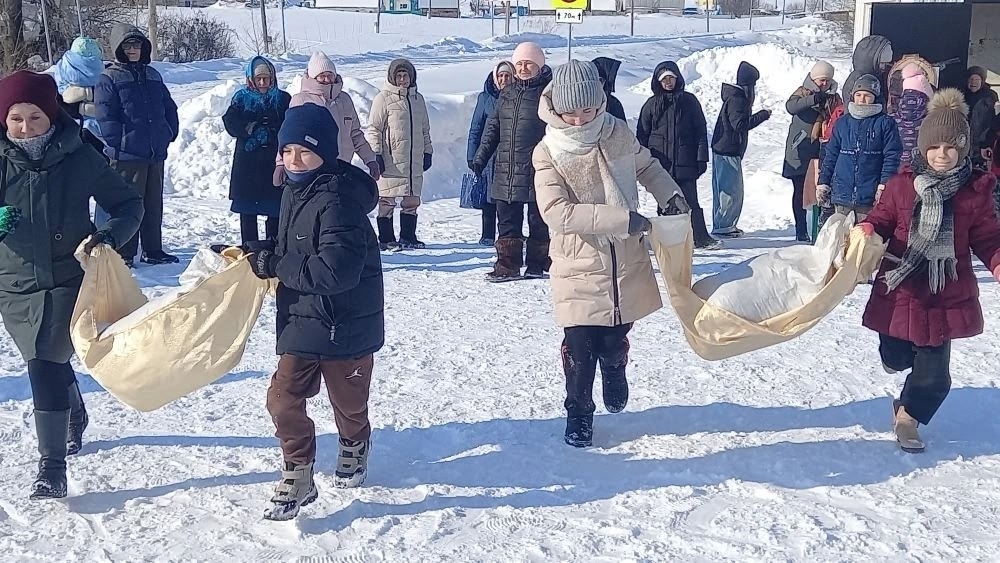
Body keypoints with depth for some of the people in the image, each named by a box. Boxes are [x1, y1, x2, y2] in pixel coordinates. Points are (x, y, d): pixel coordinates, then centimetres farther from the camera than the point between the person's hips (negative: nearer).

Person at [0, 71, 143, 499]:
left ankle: (52, 467, -7)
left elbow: (129, 204, 0)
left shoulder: (80, 158, -8)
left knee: (45, 366, -14)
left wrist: (110, 235, -19)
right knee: (51, 363, 20)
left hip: (67, 282, -3)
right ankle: (75, 419, 50)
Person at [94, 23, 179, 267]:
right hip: (126, 155, -6)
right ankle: (124, 253, 4)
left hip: (156, 153, 6)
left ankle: (153, 250, 21)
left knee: (154, 203, 12)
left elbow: (169, 108, 20)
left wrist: (170, 133, 8)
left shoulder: (152, 76, 16)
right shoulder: (109, 78, -3)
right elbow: (105, 117, -10)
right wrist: (118, 144, -15)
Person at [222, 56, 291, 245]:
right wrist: (251, 128, -16)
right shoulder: (241, 98, 8)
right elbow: (231, 123, -5)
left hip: (274, 162, -1)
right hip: (247, 163, 1)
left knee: (275, 210, 0)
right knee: (248, 211, 3)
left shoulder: (283, 99, 6)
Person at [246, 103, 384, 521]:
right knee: (283, 399, -3)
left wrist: (274, 264, -23)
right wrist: (266, 255, 0)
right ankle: (298, 477, 13)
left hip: (347, 326, -7)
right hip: (302, 321, 7)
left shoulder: (338, 200, -24)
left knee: (348, 404, 15)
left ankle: (355, 450, 45)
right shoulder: (294, 191, 6)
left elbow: (336, 270, -32)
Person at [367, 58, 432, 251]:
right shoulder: (383, 98, -3)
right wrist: (376, 154, -10)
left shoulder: (418, 99, 15)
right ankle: (386, 239, 4)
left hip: (414, 161, 6)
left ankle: (408, 237, 16)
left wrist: (427, 151, 20)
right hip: (390, 160, -6)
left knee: (412, 200, 7)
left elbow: (425, 129, 24)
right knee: (387, 201, -2)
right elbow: (374, 129, -4)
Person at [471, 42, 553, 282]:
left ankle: (537, 264, 15)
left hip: (537, 171, -6)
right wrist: (481, 157, 14)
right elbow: (493, 128, 20)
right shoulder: (507, 95, 14)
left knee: (538, 219, 4)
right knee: (507, 219, 7)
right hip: (506, 171, 6)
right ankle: (508, 265, 13)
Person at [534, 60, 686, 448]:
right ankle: (579, 412, 20)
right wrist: (622, 218, -28)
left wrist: (670, 195, 2)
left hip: (626, 263, 3)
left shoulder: (617, 133, -2)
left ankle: (614, 372, 48)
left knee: (615, 338, 13)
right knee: (579, 346, -3)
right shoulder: (548, 153, -14)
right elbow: (557, 212, -25)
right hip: (579, 267, -3)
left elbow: (647, 167, 19)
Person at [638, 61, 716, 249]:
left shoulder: (689, 101, 6)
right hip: (660, 163, 1)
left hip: (685, 163, -1)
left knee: (691, 202, -3)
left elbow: (701, 131, 6)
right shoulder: (652, 104, 7)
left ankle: (701, 238, 4)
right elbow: (642, 135, 9)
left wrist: (702, 158, 0)